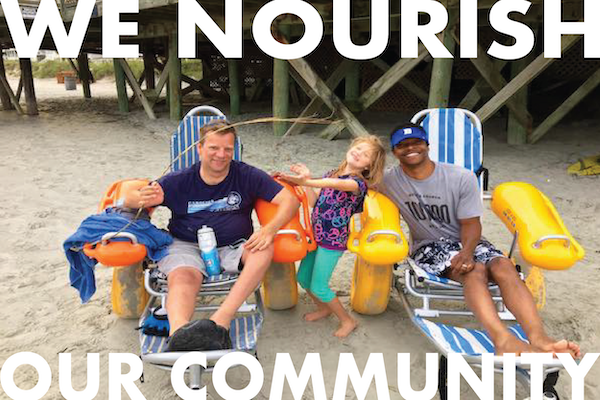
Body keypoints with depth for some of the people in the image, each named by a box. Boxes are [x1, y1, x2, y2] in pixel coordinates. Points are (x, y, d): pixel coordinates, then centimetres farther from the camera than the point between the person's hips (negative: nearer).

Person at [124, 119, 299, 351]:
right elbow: (129, 201, 2)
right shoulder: (179, 181, 0)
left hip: (233, 246, 1)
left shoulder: (247, 176, -1)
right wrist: (143, 200, -25)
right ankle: (179, 332, -62)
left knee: (264, 249, -29)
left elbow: (290, 199, -6)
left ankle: (220, 321, -41)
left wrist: (269, 230, -26)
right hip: (187, 246, 0)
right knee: (183, 277, -33)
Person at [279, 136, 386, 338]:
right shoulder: (330, 174, 7)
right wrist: (307, 178, -7)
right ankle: (323, 308, 42)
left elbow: (338, 184, -39)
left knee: (318, 287, -1)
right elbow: (314, 202, 5)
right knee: (303, 278, 16)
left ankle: (347, 321, 20)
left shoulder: (358, 183, -16)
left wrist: (306, 182, -52)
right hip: (316, 236, 7)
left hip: (333, 241, -7)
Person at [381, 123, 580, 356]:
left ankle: (538, 339, -47)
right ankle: (503, 340, -57)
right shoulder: (388, 181, -5)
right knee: (474, 270, -34)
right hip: (428, 246, -2)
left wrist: (467, 251, -26)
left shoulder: (462, 177, -6)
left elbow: (471, 223, -5)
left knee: (503, 265, -30)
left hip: (466, 241, 3)